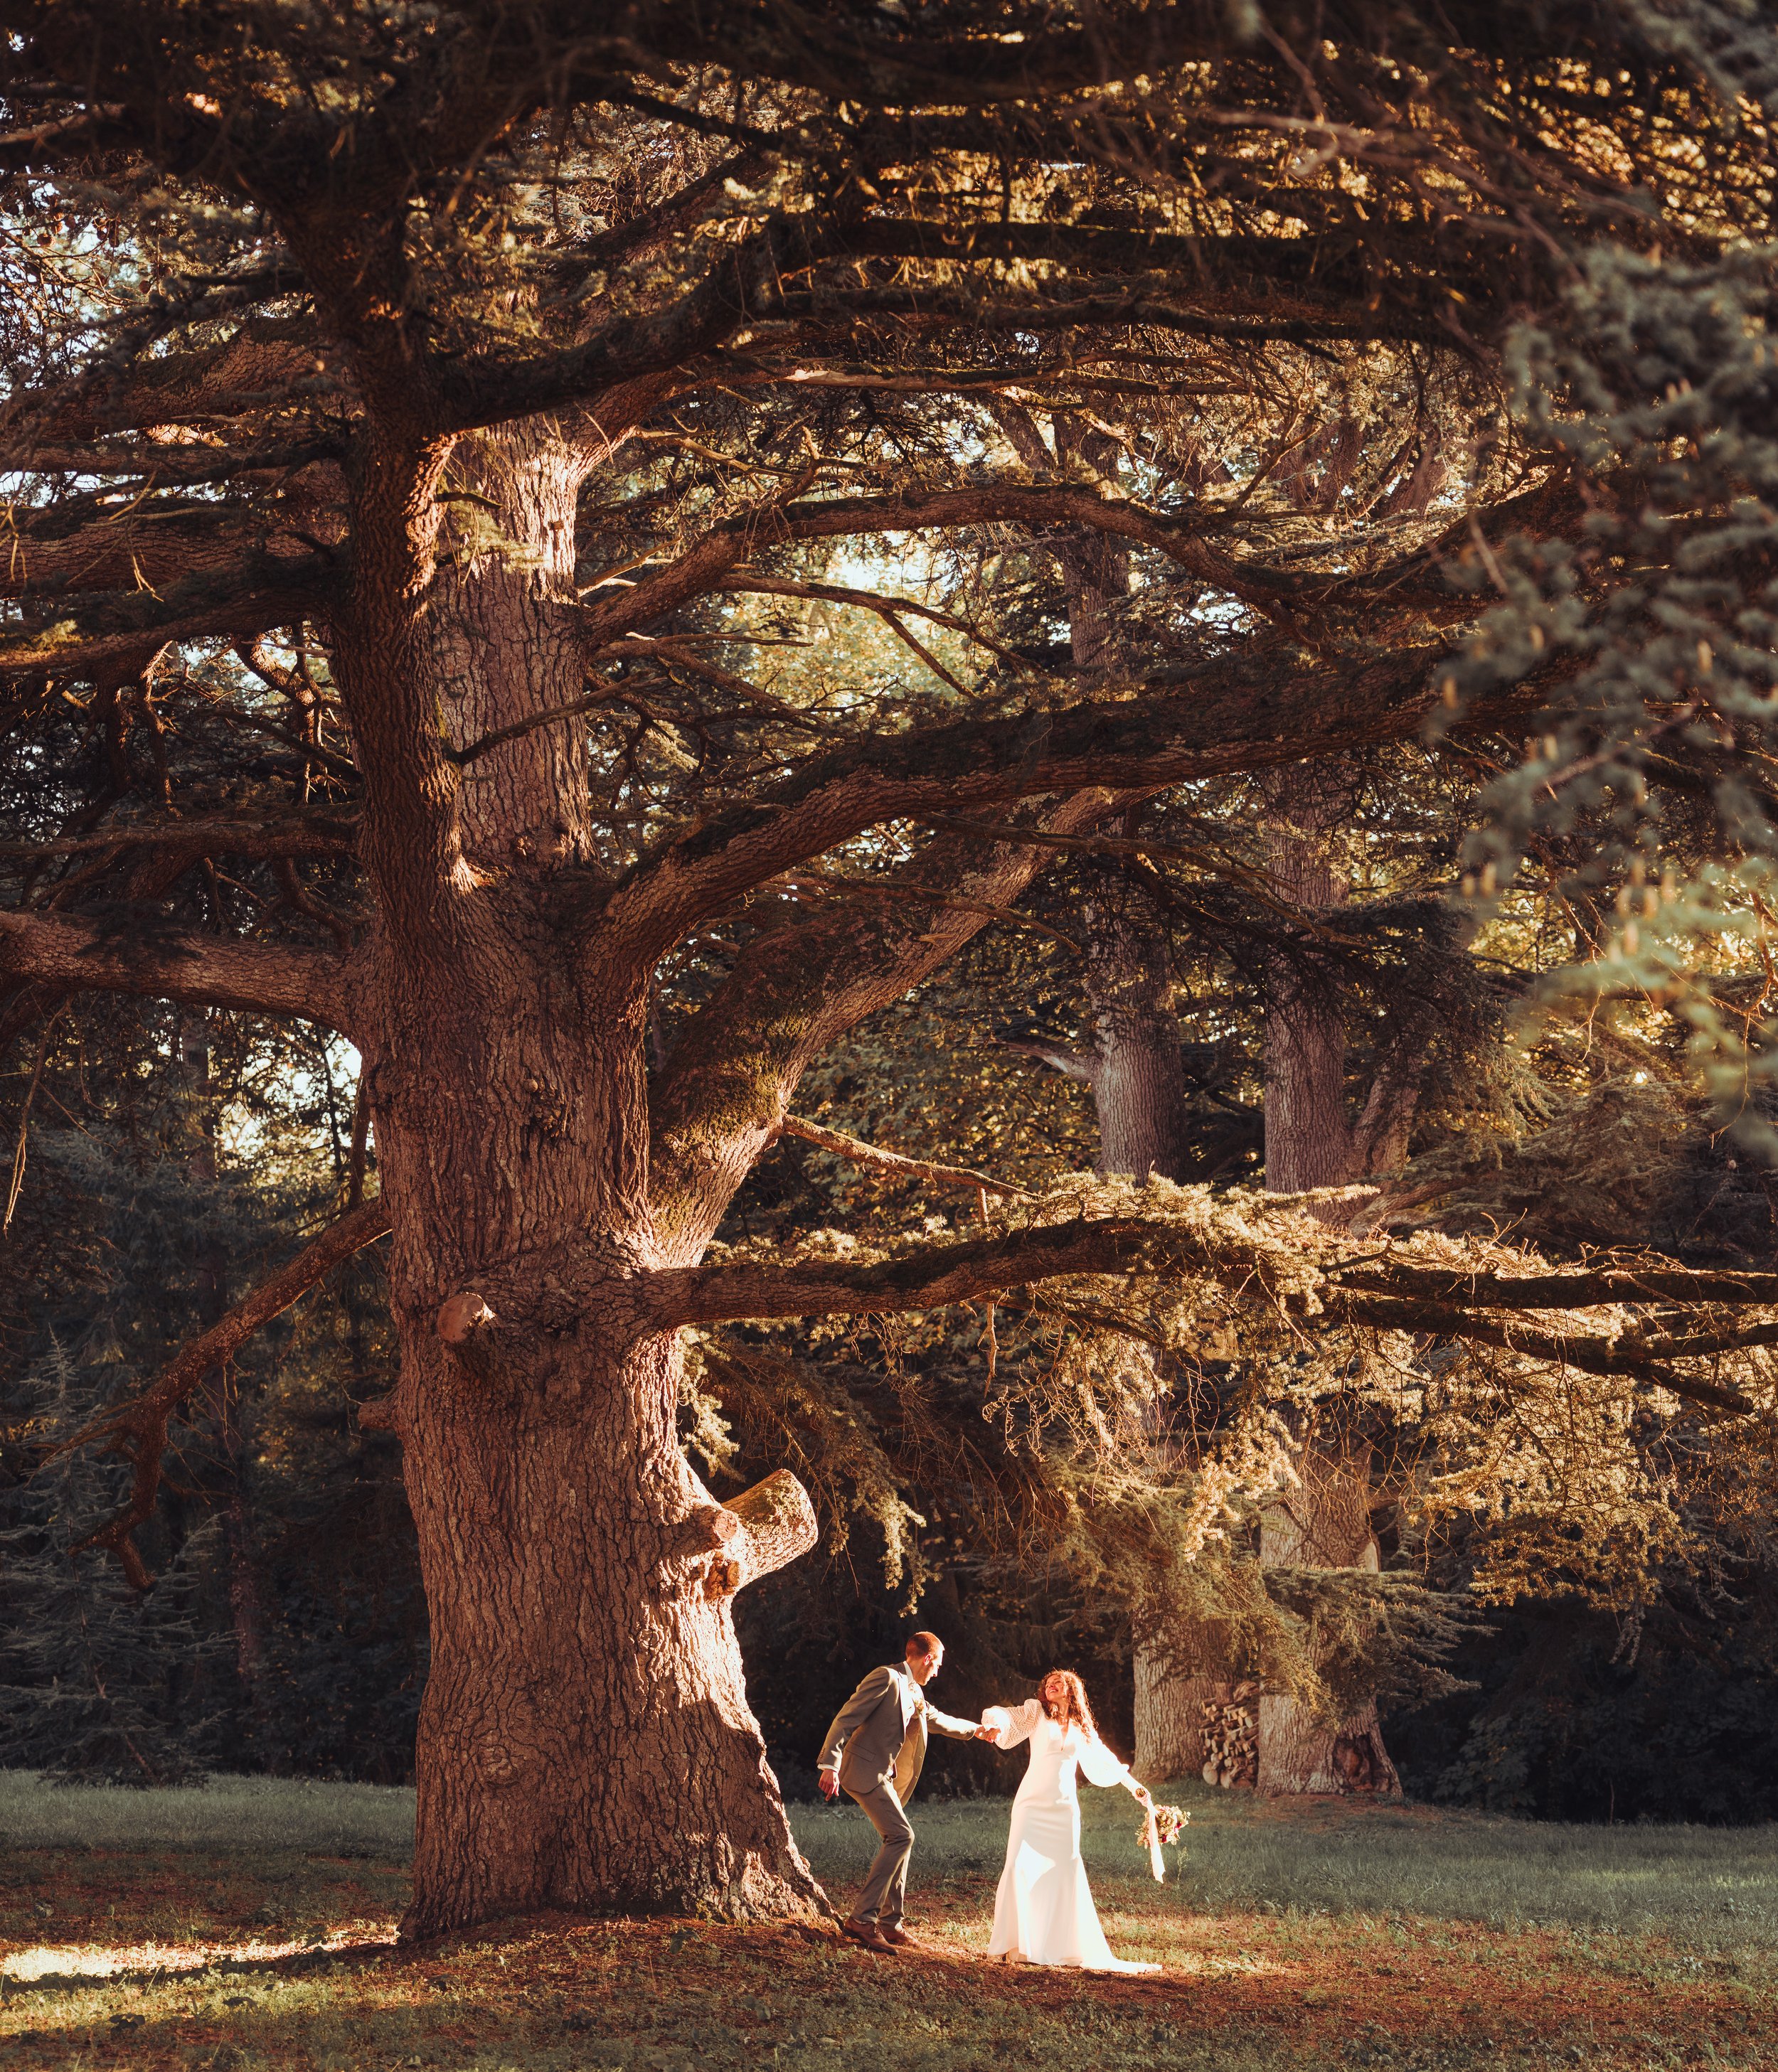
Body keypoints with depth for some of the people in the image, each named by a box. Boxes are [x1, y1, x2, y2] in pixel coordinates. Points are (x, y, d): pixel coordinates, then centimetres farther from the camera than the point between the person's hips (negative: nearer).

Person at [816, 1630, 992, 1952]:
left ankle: (890, 1922, 21)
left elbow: (936, 1720, 39)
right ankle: (862, 1919, -20)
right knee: (901, 1836, -17)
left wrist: (975, 1730, 50)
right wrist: (830, 1765, -25)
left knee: (896, 1841, 12)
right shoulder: (887, 1678, -12)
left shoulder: (914, 1693, 18)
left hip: (885, 1776, 10)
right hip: (865, 1769, -10)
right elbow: (846, 1718, -17)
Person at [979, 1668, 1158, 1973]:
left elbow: (1104, 1760, 26)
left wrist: (1133, 1785, 29)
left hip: (1065, 1808, 4)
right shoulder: (1036, 1711, 3)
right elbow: (1005, 1717, -12)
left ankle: (1077, 1948, 14)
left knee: (1066, 1874, 5)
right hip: (1033, 1802, -4)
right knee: (1019, 1867, -14)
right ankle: (1013, 1945, -8)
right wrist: (995, 1726, -35)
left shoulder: (1082, 1727, 14)